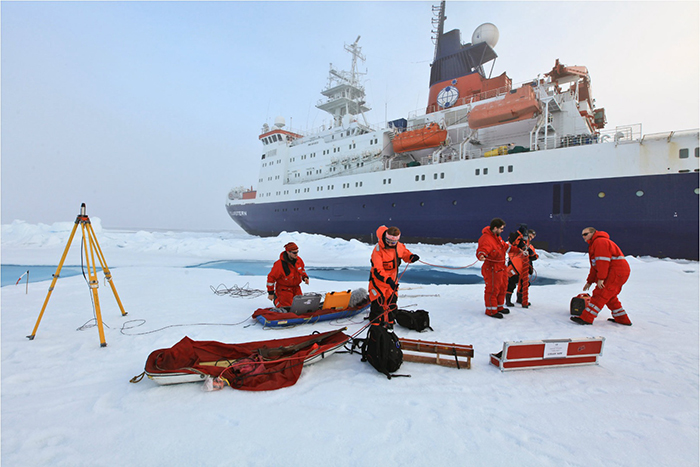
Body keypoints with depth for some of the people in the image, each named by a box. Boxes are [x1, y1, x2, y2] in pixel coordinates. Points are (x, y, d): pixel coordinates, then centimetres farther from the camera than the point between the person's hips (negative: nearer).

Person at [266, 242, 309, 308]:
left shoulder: (299, 260, -7)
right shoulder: (280, 264, -25)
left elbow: (302, 269, 15)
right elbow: (271, 277, -16)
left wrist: (305, 277, -5)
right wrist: (270, 293, -12)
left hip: (296, 288, 6)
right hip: (284, 289, -6)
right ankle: (276, 298, 23)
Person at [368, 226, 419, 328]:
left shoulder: (399, 246, -8)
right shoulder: (378, 250, -26)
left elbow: (405, 253, 15)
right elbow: (377, 269, -29)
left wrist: (411, 257, -9)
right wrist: (387, 280, -41)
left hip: (392, 278, 6)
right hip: (379, 279, -6)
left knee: (392, 300, 14)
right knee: (378, 301, -5)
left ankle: (389, 321, 32)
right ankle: (375, 323, 13)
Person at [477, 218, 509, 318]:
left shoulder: (497, 236, 11)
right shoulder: (486, 239, -23)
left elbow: (505, 247, 26)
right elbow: (481, 250, -35)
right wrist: (481, 256, -57)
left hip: (501, 268, 10)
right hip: (491, 269, -10)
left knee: (502, 287, 20)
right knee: (493, 289, -3)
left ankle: (499, 307, 37)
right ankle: (491, 310, 10)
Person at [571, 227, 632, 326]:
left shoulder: (600, 241, -9)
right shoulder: (594, 245, 24)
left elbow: (603, 261, -20)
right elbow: (595, 266, 26)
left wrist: (600, 278, -22)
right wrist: (589, 282, 24)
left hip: (616, 272, -11)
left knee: (600, 295, -14)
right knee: (610, 297, 20)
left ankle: (586, 318, -17)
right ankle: (622, 319, 28)